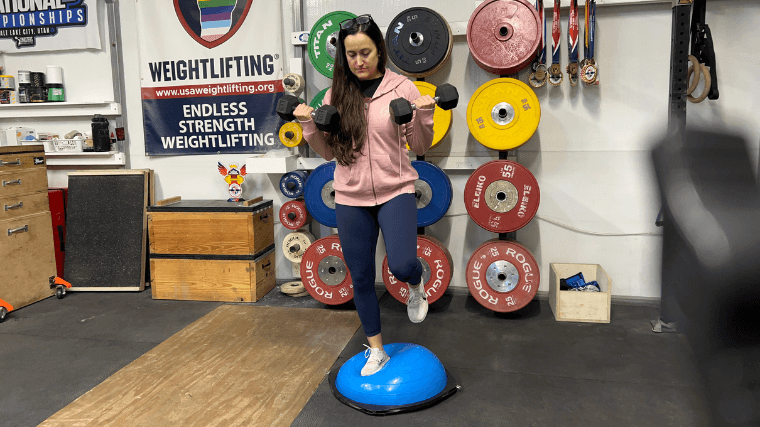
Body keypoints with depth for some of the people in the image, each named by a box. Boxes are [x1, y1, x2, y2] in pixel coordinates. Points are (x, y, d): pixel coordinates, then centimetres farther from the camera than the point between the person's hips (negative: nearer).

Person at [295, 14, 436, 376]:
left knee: (402, 265, -23)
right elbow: (329, 152, 7)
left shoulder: (401, 87, -3)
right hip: (350, 199, 3)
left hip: (395, 190, -2)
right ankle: (376, 352, 29)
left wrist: (423, 116, -17)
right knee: (361, 278, 9)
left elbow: (420, 147, 0)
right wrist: (309, 126, -8)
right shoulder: (336, 94, 4)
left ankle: (416, 285, 17)